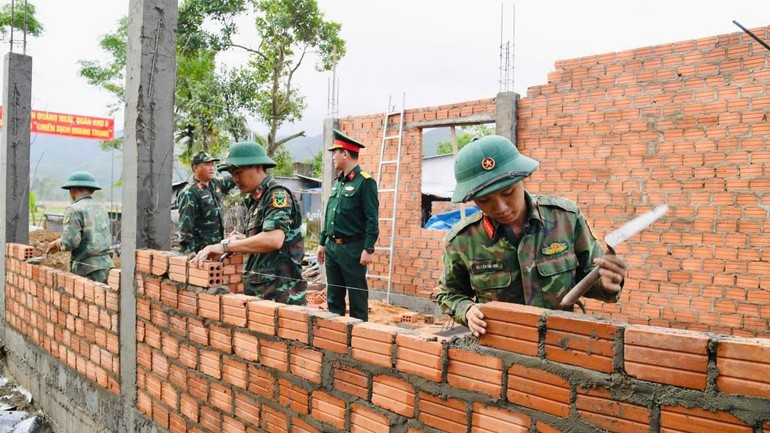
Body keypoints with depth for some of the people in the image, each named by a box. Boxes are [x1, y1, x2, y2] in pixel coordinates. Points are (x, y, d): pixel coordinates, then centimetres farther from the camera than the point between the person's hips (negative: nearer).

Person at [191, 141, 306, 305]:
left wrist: (226, 246, -21)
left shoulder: (277, 195, -12)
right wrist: (241, 240, 6)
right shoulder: (256, 200, 16)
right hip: (258, 291, 8)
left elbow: (274, 239, -27)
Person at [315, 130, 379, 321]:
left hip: (353, 248, -8)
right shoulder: (337, 182, 14)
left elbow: (372, 219, -14)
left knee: (357, 297, 2)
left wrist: (368, 249, -18)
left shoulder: (365, 181, -10)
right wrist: (322, 243, 17)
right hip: (332, 247, 8)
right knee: (333, 297, 14)